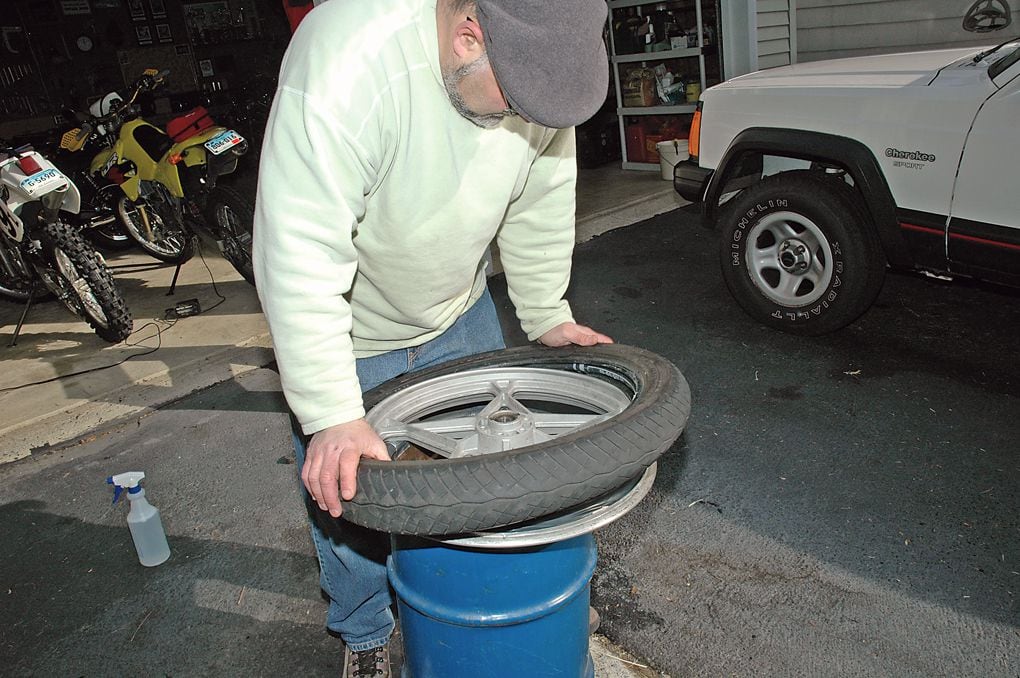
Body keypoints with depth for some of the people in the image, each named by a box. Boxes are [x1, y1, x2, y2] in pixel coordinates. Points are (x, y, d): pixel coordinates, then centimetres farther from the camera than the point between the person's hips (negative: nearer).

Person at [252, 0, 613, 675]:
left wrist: (545, 314, -1)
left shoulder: (535, 55, -18)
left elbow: (540, 206, -2)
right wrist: (331, 417, -39)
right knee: (347, 491, 7)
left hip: (460, 312, 5)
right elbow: (300, 259, -38)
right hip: (348, 328, -4)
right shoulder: (348, 62, -37)